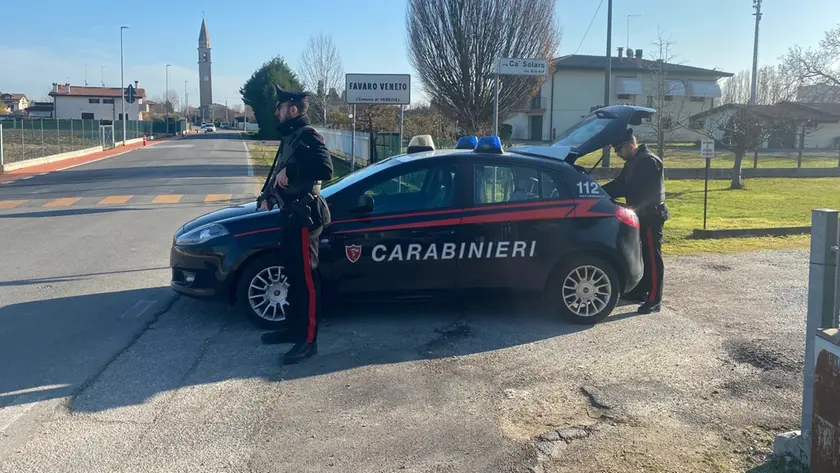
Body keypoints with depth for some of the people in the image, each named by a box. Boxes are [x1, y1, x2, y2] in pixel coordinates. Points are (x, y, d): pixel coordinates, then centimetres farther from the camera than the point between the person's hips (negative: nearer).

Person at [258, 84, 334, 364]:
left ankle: (308, 340, 1)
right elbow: (279, 171, 24)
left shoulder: (308, 136, -13)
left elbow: (325, 170, -29)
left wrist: (290, 171, -25)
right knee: (293, 275, 17)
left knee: (306, 278, -5)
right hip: (291, 214, 10)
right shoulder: (290, 137, 17)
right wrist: (266, 195, 9)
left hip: (304, 217, -10)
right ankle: (293, 328, 28)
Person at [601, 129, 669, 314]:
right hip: (642, 215, 10)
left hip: (651, 216, -10)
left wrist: (601, 194, -21)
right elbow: (619, 183, 13)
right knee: (640, 254, 16)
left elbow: (632, 188, -25)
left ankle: (653, 300, -4)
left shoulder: (649, 161, -18)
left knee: (652, 257, -7)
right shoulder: (634, 162, 14)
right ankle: (639, 291, 27)